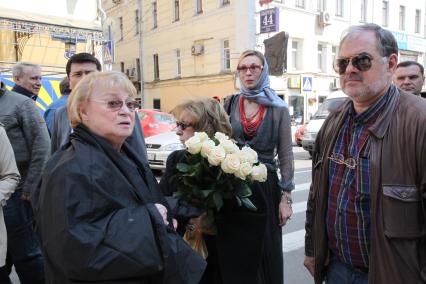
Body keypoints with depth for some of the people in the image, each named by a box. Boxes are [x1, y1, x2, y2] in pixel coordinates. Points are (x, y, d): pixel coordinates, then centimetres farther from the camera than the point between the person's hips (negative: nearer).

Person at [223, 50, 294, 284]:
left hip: (265, 187, -1)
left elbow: (286, 156, 0)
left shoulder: (278, 109, 0)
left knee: (266, 253, 9)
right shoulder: (229, 105, 4)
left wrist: (286, 196, -4)